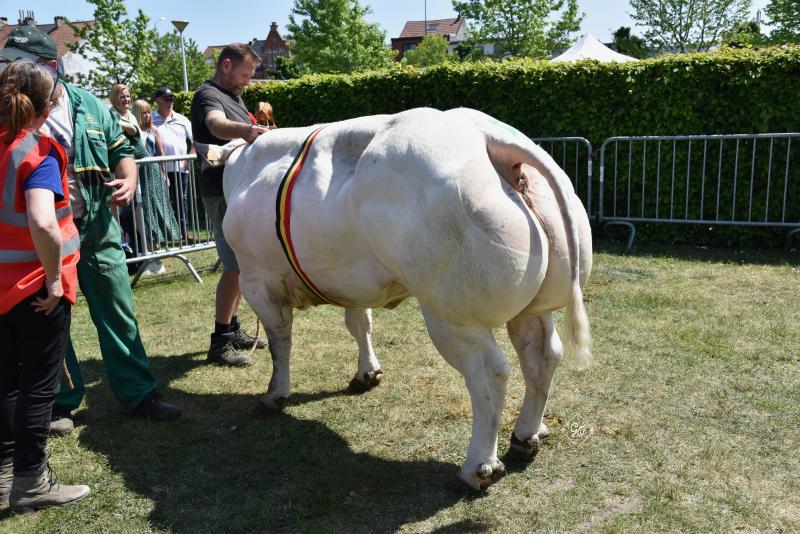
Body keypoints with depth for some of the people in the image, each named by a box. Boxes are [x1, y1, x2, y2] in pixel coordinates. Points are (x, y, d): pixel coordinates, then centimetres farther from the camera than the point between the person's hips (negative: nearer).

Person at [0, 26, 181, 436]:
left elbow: (121, 151, 11)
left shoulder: (89, 106, 4)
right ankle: (61, 403, 25)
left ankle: (138, 394, 17)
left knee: (117, 314, 6)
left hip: (96, 228, 1)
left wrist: (129, 180, -7)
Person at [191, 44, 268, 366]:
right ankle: (220, 343, -7)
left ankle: (233, 330, 24)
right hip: (222, 190, -10)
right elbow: (217, 124, -34)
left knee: (241, 263, 13)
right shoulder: (208, 95, -9)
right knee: (235, 265, -13)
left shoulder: (234, 97, 20)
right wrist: (243, 130, -52)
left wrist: (258, 126, 15)